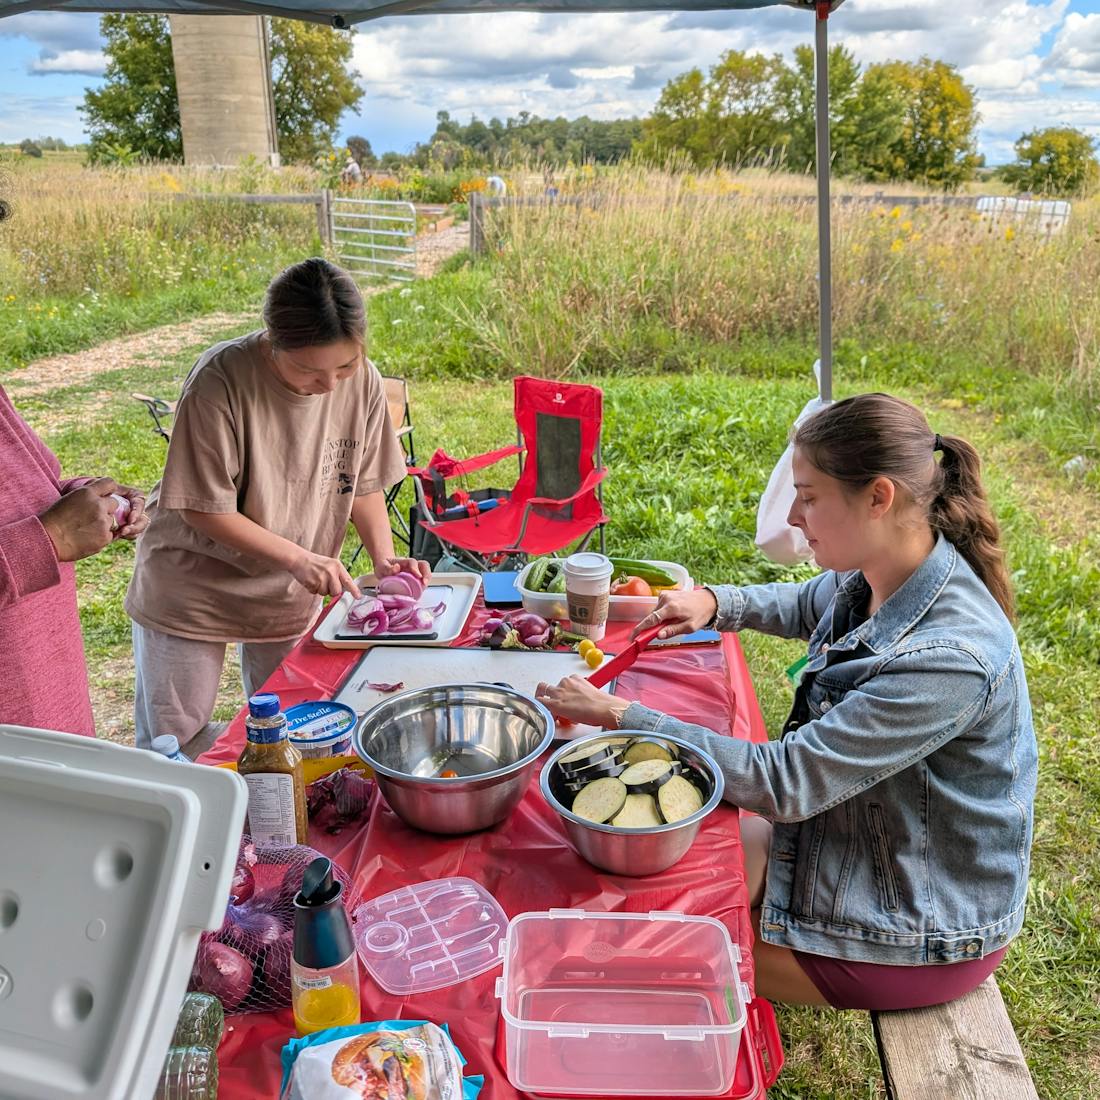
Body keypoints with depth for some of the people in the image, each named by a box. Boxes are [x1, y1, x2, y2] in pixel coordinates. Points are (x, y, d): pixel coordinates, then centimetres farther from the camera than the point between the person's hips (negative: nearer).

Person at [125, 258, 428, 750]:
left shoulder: (363, 381, -13)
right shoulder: (221, 380, -26)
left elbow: (364, 483, 1)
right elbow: (203, 507, -21)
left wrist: (383, 557, -14)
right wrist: (297, 557, -27)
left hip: (291, 598, 4)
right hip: (192, 593, -3)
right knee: (171, 746, 10)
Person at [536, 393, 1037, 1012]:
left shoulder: (950, 657, -35)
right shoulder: (874, 578, -8)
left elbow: (783, 783, -32)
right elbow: (806, 607, 16)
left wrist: (619, 716, -26)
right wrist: (715, 603, -4)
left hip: (924, 937, -8)